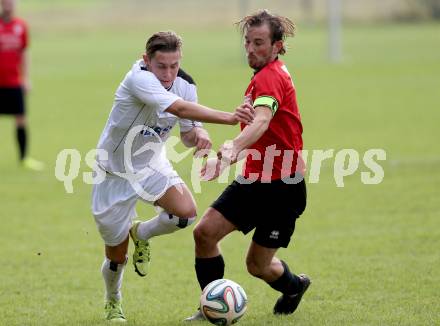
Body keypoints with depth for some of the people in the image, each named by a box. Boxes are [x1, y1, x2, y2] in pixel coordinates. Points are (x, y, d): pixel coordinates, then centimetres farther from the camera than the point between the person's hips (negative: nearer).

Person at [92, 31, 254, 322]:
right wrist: (229, 118, -54)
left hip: (151, 166, 4)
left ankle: (141, 234, 10)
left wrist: (198, 134, -24)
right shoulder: (138, 79, -31)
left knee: (186, 211, -25)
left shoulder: (185, 85, -10)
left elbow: (187, 134, 2)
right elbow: (179, 108, -46)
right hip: (115, 174, -4)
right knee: (116, 256, 3)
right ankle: (113, 303, 39)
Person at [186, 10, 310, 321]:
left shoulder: (271, 77, -18)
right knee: (205, 231, -8)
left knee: (258, 266, 1)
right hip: (254, 179, 8)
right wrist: (229, 158, 29)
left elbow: (261, 121, -39)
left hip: (283, 186, -8)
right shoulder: (263, 76, 12)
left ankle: (293, 286, 35)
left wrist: (234, 147, -57)